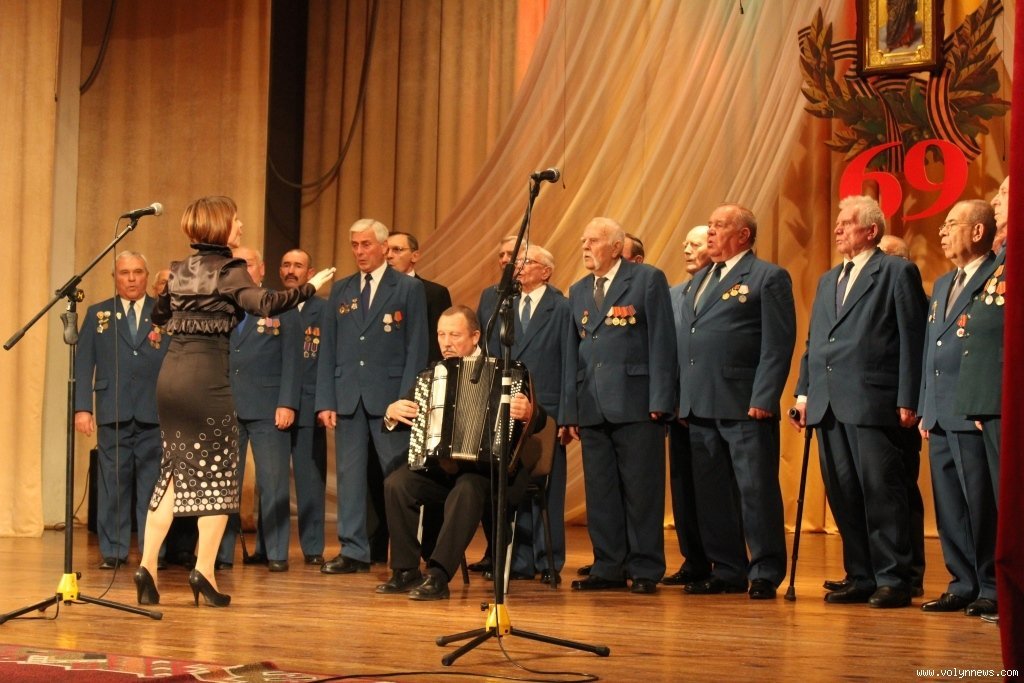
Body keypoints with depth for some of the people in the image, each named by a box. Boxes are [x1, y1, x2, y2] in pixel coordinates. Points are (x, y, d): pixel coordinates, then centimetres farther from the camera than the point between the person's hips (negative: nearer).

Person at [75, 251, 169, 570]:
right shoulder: (98, 314, 12)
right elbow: (83, 363, 8)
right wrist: (82, 407, -2)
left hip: (154, 412, -1)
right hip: (113, 412, 1)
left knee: (153, 485, 0)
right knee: (113, 484, 1)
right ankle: (113, 551, 7)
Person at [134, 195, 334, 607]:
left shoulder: (180, 271, 14)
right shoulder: (228, 271, -6)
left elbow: (159, 315, 27)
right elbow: (266, 303, -22)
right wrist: (310, 288, -16)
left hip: (170, 374, 7)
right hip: (206, 377, -7)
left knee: (175, 472, 14)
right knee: (217, 473, 2)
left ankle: (147, 566, 7)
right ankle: (204, 572, -4)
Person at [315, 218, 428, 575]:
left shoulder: (409, 288, 2)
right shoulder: (340, 291, 13)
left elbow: (416, 349, -2)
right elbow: (327, 349, 11)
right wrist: (325, 401, 3)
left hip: (390, 395, -4)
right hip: (348, 395, 4)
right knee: (349, 474, 5)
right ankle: (353, 551, 10)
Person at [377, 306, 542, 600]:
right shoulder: (432, 372, 13)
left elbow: (538, 418, -9)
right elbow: (401, 421, 18)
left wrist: (528, 413, -34)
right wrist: (392, 412, -6)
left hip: (485, 467, -5)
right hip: (439, 467, 5)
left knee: (467, 490, -36)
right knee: (396, 483, -21)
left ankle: (438, 576, -37)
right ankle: (406, 571, -14)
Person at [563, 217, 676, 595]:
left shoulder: (647, 279, 0)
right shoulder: (578, 292, 18)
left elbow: (662, 340, -5)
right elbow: (572, 351, 18)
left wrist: (659, 399, -11)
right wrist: (570, 409, 12)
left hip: (635, 403, -6)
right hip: (593, 407, 6)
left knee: (641, 490, -2)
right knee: (600, 492, 6)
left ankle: (645, 570, 4)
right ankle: (609, 567, 13)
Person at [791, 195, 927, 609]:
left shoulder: (898, 273, 1)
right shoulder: (828, 281, 23)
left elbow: (912, 339, -5)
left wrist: (907, 400, -12)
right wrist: (804, 392, 12)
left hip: (872, 403, -7)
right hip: (828, 404, 7)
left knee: (881, 492, -6)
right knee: (842, 496, 7)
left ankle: (893, 580, -2)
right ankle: (860, 577, 13)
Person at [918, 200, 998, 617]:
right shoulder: (943, 285, 21)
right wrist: (925, 409, 18)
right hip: (941, 417, 9)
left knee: (982, 506, -5)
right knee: (949, 509, 10)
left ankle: (992, 589, 1)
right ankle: (964, 585, 16)